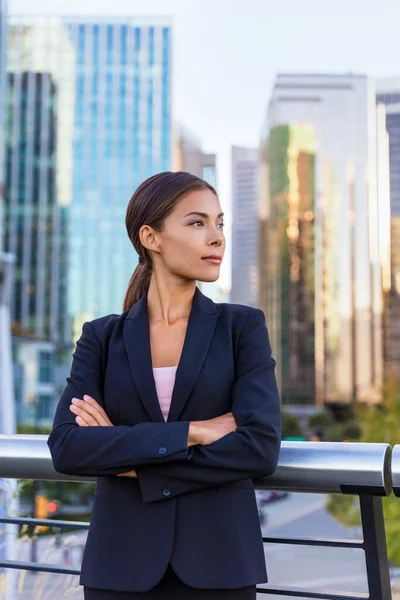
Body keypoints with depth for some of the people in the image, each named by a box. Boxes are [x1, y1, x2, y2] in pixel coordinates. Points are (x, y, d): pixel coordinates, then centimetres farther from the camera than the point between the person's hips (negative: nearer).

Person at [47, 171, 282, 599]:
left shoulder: (243, 327, -1)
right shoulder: (102, 337, 2)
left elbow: (260, 447, -13)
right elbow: (66, 448, -11)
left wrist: (129, 461, -11)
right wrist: (192, 433, -17)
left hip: (218, 563, 0)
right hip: (122, 564, 1)